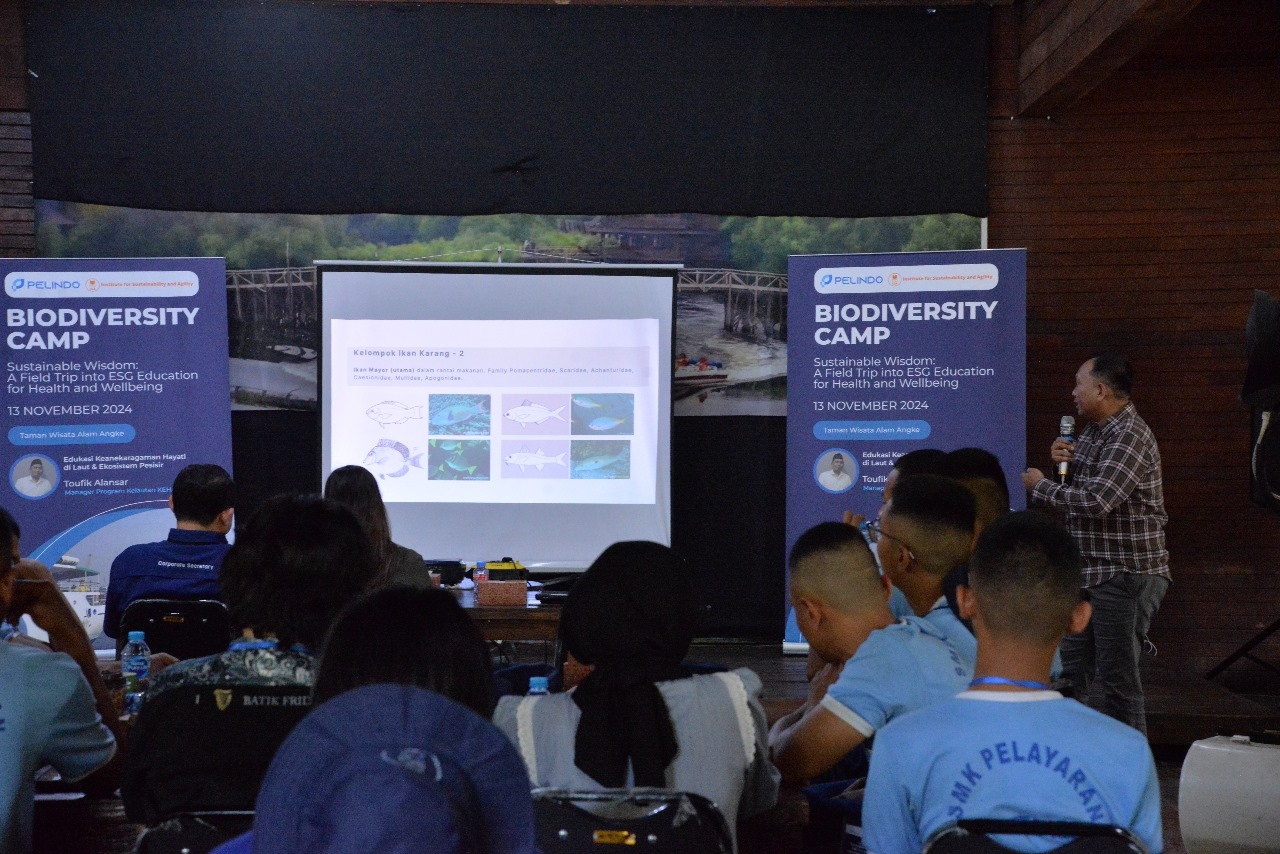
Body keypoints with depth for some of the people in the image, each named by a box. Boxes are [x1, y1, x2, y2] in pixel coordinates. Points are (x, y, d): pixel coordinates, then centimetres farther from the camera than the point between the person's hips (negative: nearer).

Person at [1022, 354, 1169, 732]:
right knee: (1069, 674, 13)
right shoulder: (1093, 431, 13)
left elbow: (1095, 500, -28)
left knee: (1119, 680, -4)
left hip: (1125, 575, -10)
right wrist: (1065, 460, 2)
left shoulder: (1129, 436, -18)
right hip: (1089, 572, 10)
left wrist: (1040, 485, -14)